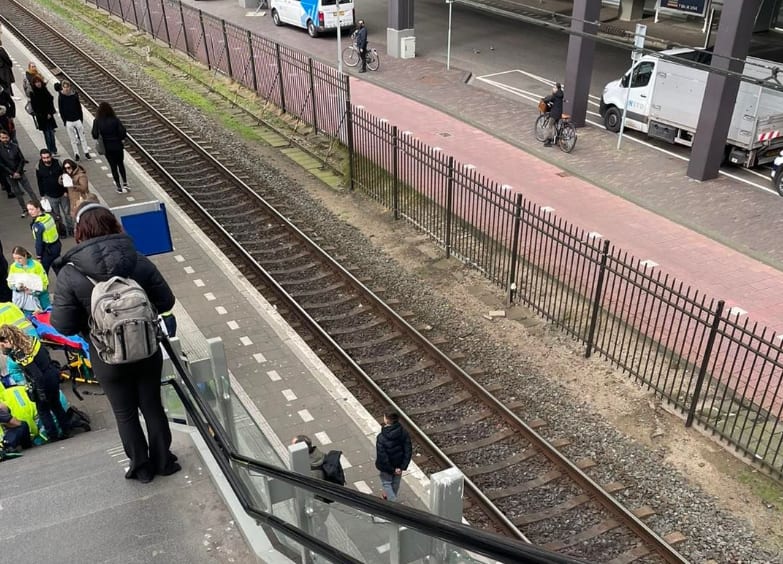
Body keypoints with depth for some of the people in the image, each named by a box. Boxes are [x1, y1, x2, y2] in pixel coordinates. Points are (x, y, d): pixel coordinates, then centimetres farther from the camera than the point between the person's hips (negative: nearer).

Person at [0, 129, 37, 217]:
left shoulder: (15, 146, -7)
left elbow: (22, 159, -3)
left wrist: (18, 172, -10)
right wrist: (12, 174, -12)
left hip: (19, 173, 0)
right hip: (9, 175, 0)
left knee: (29, 190, 2)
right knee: (17, 193, 10)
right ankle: (24, 209, 20)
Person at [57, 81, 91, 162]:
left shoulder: (75, 95, -3)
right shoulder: (61, 97, -6)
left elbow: (79, 107, 4)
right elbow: (61, 110, -2)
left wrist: (81, 118, 1)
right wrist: (64, 121, -6)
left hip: (77, 119, 1)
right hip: (68, 121, -1)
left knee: (82, 137, 9)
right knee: (73, 139, 6)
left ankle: (86, 152, 20)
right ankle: (76, 154, 14)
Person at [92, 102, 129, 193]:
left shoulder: (97, 121, -11)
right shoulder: (115, 120, -13)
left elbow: (95, 135, -14)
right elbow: (123, 132, -16)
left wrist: (101, 138, 6)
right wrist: (120, 138, 4)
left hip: (107, 148, 0)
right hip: (117, 146, 0)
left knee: (113, 166, 14)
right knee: (121, 164, 20)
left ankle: (119, 186, 20)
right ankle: (125, 184, 15)